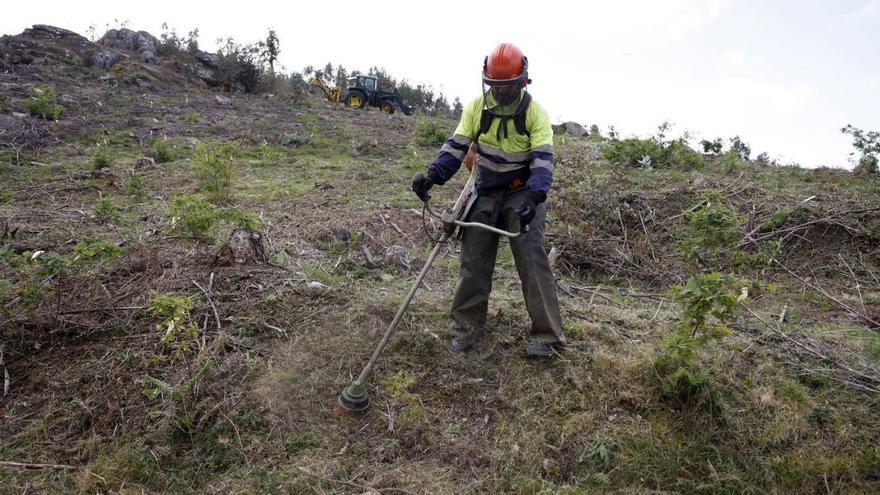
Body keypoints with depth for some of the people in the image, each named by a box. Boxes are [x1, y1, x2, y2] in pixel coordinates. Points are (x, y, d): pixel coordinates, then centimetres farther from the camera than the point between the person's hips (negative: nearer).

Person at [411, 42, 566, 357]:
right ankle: (466, 328, 13)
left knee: (532, 258, -13)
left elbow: (543, 159, -20)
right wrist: (432, 175, -18)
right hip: (486, 192, 3)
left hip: (523, 192, -3)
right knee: (474, 260, 1)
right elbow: (457, 146, -2)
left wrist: (534, 197, -36)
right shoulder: (477, 107, -3)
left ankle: (545, 334, -5)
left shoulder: (535, 112, -12)